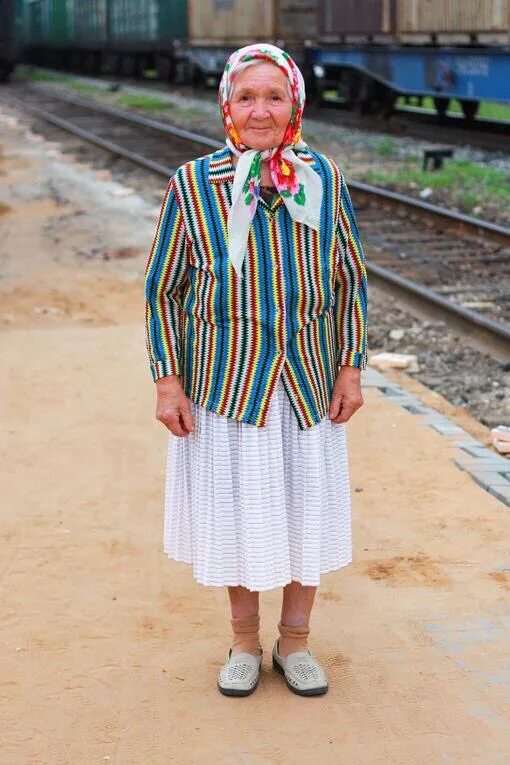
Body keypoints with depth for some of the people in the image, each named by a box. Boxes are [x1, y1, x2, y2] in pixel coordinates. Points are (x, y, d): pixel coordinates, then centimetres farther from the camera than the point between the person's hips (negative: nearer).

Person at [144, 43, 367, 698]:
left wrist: (351, 368, 2)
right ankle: (244, 639, 33)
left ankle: (295, 641, 33)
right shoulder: (191, 185, -10)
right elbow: (162, 288, -3)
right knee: (237, 509, 11)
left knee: (308, 511, 11)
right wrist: (167, 381, -6)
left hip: (309, 379, 2)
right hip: (224, 379, -2)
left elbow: (350, 280, 5)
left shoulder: (325, 179, -4)